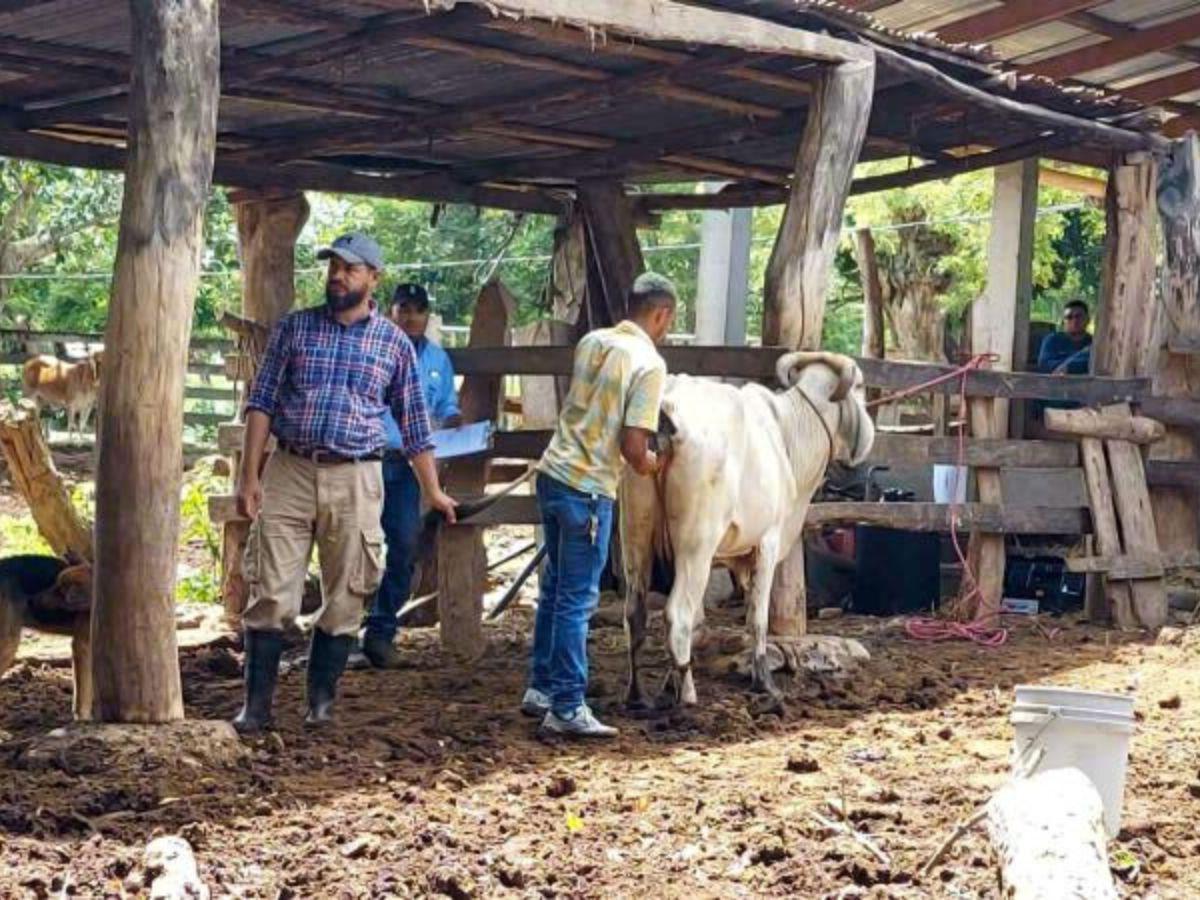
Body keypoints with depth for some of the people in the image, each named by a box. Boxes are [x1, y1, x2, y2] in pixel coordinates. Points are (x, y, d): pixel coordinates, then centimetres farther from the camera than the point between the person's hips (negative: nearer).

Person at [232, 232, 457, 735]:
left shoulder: (394, 344, 7)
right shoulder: (295, 328, 7)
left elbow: (413, 427, 13)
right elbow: (262, 402, 5)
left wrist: (434, 493, 13)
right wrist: (249, 475, -3)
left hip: (354, 480, 0)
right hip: (289, 472, 0)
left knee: (345, 599, 4)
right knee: (271, 595, -3)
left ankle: (321, 701, 16)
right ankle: (257, 703, 3)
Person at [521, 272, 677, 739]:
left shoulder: (592, 342, 8)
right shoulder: (650, 364, -13)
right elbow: (633, 446, -18)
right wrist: (653, 465, 3)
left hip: (552, 473, 8)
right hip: (588, 489, -7)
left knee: (555, 589, 19)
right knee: (577, 600, -1)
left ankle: (540, 688, 28)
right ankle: (566, 709, 3)